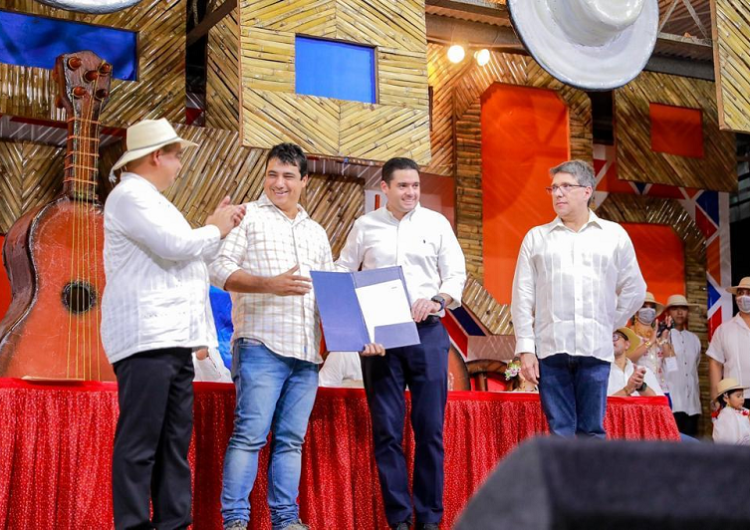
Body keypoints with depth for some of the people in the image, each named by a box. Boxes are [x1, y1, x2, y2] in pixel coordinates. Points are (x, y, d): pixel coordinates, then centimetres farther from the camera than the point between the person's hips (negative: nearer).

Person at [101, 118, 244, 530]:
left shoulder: (151, 200, 25)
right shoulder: (130, 196, -6)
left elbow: (183, 256, 32)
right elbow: (175, 246, -18)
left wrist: (218, 228, 21)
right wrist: (215, 230, 0)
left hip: (172, 339, 10)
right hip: (146, 339, -10)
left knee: (175, 441, 9)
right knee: (140, 442, -10)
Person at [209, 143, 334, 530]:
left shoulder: (316, 233, 23)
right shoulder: (248, 217, 5)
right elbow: (220, 270, -5)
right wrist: (270, 285, -17)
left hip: (307, 353, 6)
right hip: (261, 346, -6)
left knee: (292, 438, 6)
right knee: (251, 433, -10)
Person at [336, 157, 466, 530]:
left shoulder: (436, 223, 9)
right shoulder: (365, 226, 8)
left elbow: (456, 274, 8)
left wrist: (437, 299, -12)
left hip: (427, 332, 0)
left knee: (430, 428, 0)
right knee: (386, 429, 0)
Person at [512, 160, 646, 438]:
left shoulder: (614, 235, 12)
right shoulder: (536, 237, 11)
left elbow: (634, 290, 16)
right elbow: (523, 297, 7)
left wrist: (608, 324, 9)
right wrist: (525, 349, -1)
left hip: (595, 351, 0)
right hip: (550, 349, 0)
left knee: (592, 433, 0)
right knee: (560, 432, -1)